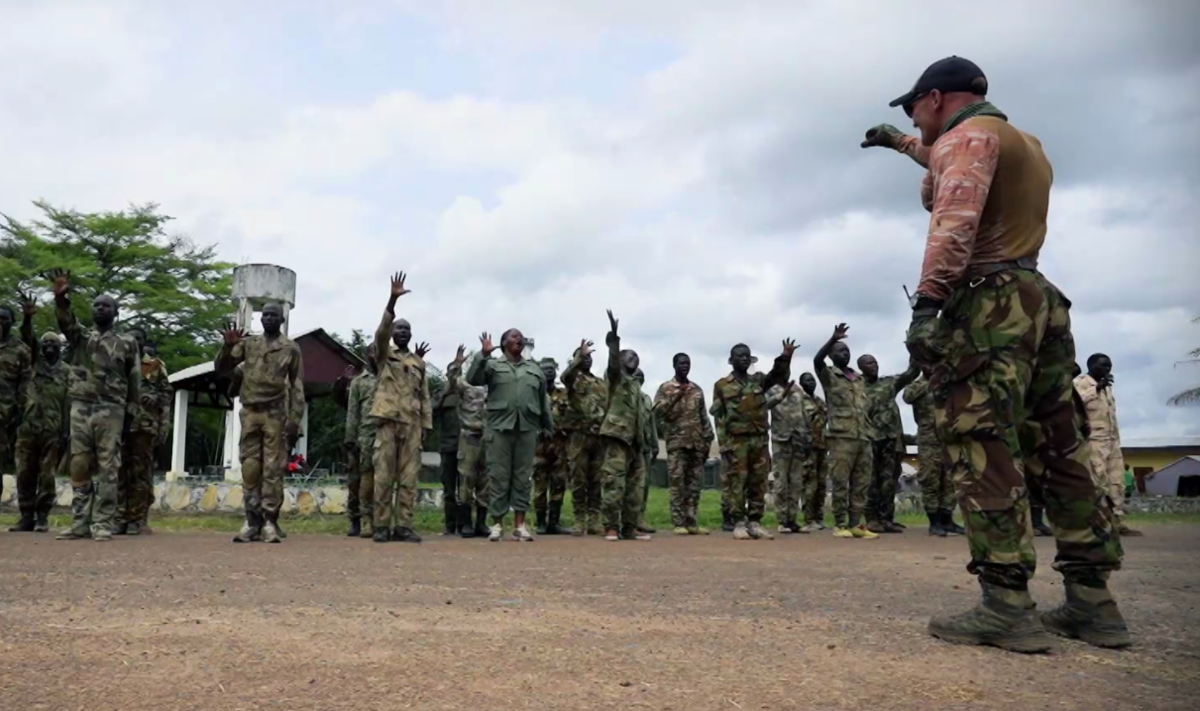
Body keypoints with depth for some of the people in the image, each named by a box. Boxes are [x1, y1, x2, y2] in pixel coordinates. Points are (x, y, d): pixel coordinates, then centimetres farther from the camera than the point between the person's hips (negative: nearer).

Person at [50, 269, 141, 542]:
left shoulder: (126, 344, 10)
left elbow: (134, 382, 8)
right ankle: (80, 523, 8)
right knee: (79, 466, 3)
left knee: (107, 468, -4)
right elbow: (65, 320, -8)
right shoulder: (79, 337, 15)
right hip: (80, 408, 3)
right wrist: (61, 298, -29)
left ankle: (102, 524, -4)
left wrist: (130, 414, 2)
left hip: (111, 410, -3)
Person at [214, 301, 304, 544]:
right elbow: (221, 369, 13)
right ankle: (252, 521, 5)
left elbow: (297, 387, 3)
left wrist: (295, 420, -6)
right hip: (250, 413, 3)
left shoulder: (291, 348, 5)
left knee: (273, 469, -3)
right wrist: (227, 346, -6)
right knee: (249, 468, 1)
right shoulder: (248, 343, 13)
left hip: (276, 414, -3)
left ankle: (270, 522, -1)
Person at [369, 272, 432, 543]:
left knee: (408, 477, 1)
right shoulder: (384, 354, 9)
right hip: (388, 420, -3)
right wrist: (392, 299, -24)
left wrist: (426, 424, 5)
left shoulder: (419, 362, 18)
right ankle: (382, 525, 3)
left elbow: (425, 396, 16)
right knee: (384, 476, -3)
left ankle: (403, 525, 4)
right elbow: (381, 331, -11)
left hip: (412, 423, 3)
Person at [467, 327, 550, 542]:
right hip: (500, 427, -3)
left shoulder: (535, 370, 18)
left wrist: (549, 427, 15)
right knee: (498, 476, 0)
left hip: (527, 428, 3)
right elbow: (473, 379, -9)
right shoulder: (493, 365, 8)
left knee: (523, 477, 3)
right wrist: (483, 354, -17)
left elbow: (543, 402, 18)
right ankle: (497, 524, 5)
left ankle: (519, 525, 8)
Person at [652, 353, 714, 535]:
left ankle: (691, 522, 9)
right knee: (677, 484, -6)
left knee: (694, 484, 4)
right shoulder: (665, 388, 4)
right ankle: (679, 523, -3)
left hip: (697, 443, 4)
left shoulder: (697, 389, 16)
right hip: (676, 443, -4)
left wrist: (707, 442, 8)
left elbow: (704, 417, 15)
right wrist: (675, 397, -15)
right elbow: (657, 412, -8)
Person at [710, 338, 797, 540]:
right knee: (737, 483, -3)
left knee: (759, 483, 6)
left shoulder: (759, 380, 13)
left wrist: (785, 357, -26)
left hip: (760, 440, 4)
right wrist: (723, 445, -9)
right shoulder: (722, 385, 2)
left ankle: (755, 522, 12)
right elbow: (719, 417, -1)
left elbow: (778, 375, -7)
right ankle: (739, 524, 2)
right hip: (736, 441, -4)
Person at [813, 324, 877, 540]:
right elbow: (817, 360, -17)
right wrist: (834, 338, -27)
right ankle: (840, 525, 2)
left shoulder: (860, 379, 21)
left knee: (861, 484, 6)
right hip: (841, 437, -6)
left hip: (864, 438, 6)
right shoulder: (829, 376, 4)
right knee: (840, 483, -4)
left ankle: (856, 524, 12)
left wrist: (869, 434, 16)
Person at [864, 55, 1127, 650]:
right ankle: (1091, 601, 11)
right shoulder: (1024, 143, 26)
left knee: (983, 453, -12)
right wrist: (901, 143, 58)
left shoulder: (967, 133, -3)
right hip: (1039, 301, 10)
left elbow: (954, 220, -21)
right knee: (1059, 452, 8)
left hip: (987, 306, -10)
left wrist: (926, 303, -28)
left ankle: (1007, 606, -15)